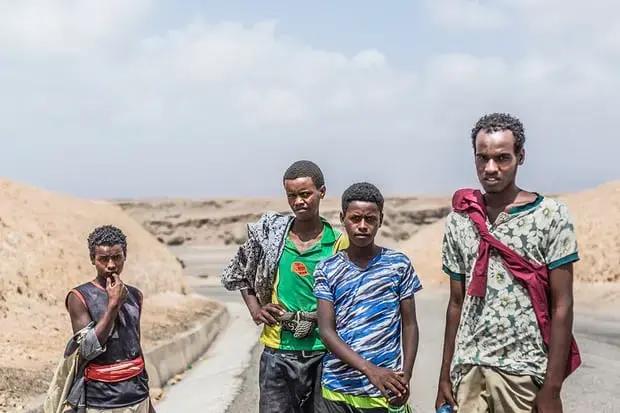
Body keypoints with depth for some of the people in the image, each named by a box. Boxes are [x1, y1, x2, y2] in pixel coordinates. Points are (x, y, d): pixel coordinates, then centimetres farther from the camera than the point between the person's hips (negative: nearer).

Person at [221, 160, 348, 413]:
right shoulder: (270, 234, 1)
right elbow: (237, 273, 15)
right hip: (278, 353, 1)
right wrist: (255, 309, 2)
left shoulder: (339, 244, -3)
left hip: (323, 354, 0)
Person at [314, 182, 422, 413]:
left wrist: (405, 377, -8)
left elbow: (409, 325, 4)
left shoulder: (398, 264, 1)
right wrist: (370, 370, -18)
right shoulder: (326, 270, 0)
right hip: (337, 390, 1)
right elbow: (326, 331, -7)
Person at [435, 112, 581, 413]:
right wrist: (445, 375, 9)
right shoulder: (458, 221, 5)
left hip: (525, 371, -3)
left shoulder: (551, 216, -6)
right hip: (468, 369, 3)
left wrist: (552, 387, -11)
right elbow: (457, 303, 10)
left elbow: (562, 305, -7)